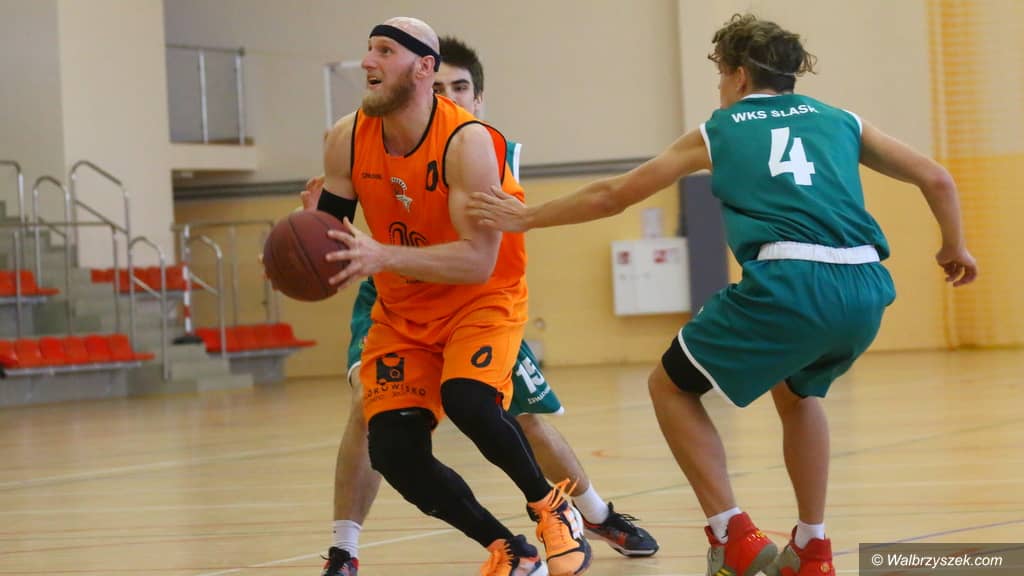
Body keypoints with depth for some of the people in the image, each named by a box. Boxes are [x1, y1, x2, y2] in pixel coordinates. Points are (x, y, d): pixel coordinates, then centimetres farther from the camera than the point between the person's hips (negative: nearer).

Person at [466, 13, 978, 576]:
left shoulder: (717, 132, 17)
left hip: (787, 284, -5)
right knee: (797, 391, 34)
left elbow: (611, 195, 22)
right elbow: (936, 179, 21)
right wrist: (954, 246, 38)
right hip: (866, 289, 5)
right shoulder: (840, 121, 23)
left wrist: (525, 218, 33)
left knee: (671, 385, 16)